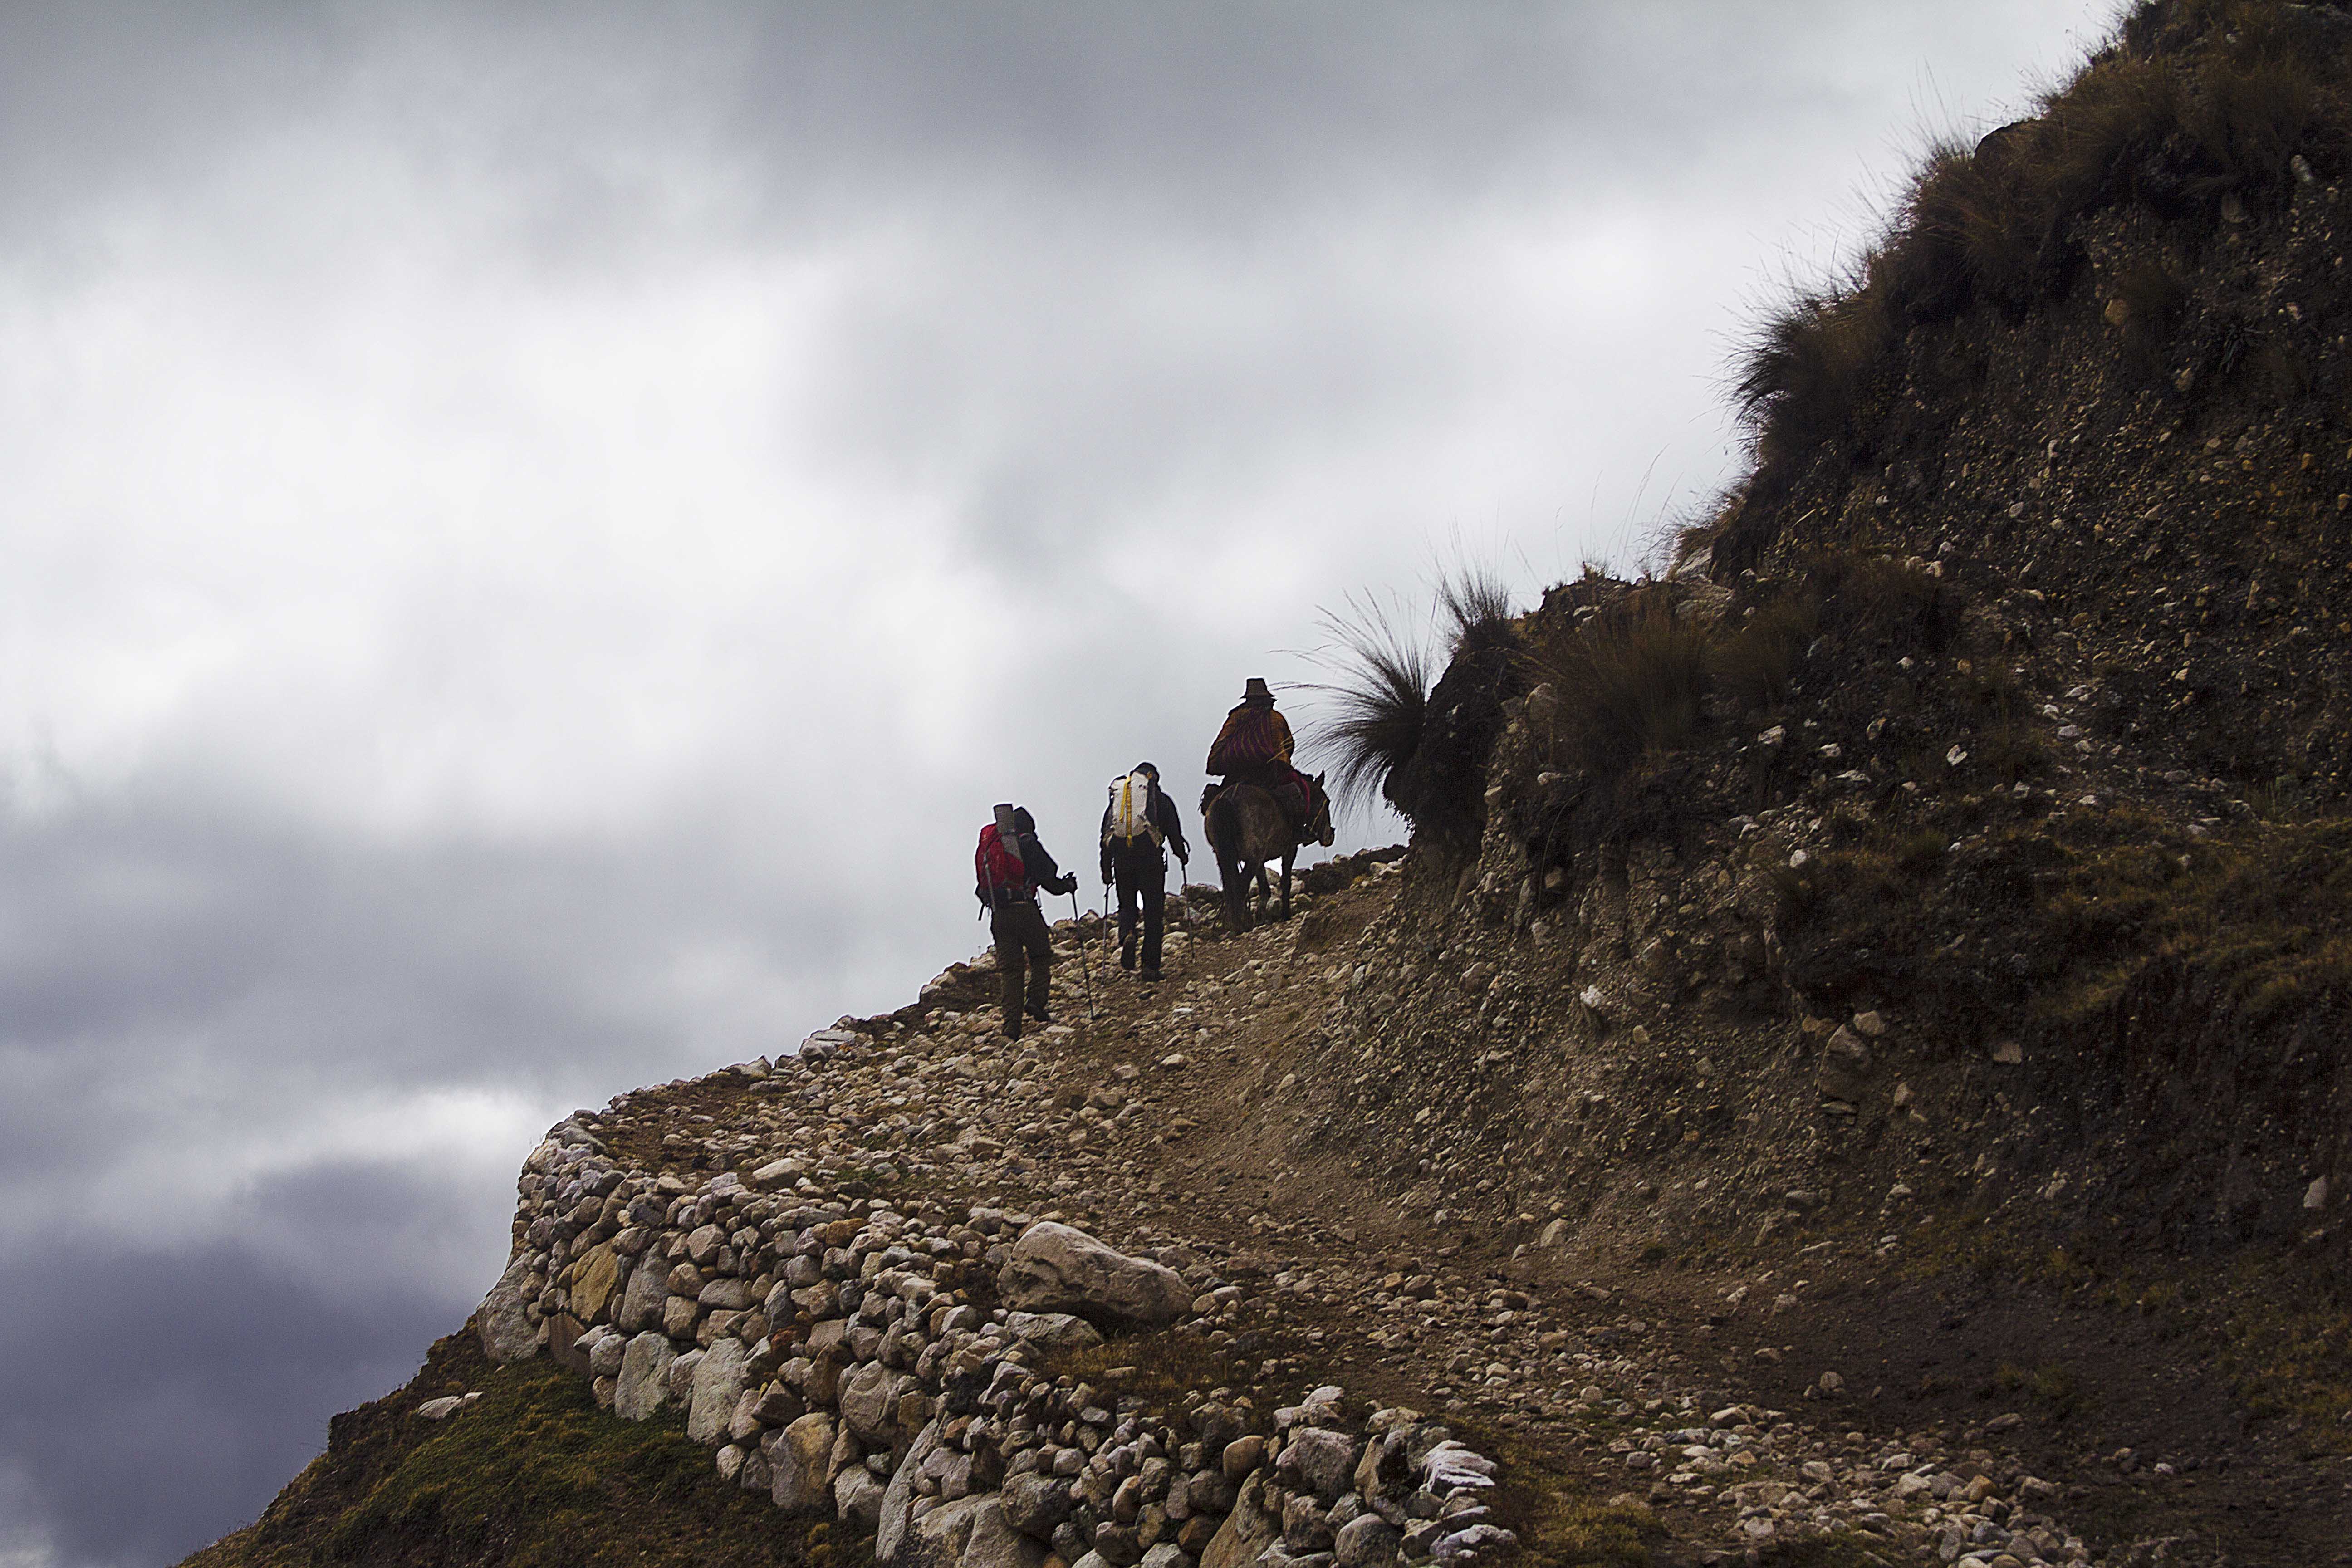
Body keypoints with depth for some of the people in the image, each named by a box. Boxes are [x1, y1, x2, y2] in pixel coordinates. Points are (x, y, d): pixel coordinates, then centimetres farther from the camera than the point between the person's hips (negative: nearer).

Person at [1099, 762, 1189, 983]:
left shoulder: (1115, 801, 20)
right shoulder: (1161, 800, 11)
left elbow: (1105, 838, 17)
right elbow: (1174, 832, 9)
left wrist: (1106, 871, 21)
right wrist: (1182, 856, 26)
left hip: (1122, 859, 3)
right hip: (1150, 857, -3)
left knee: (1127, 905, 18)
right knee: (1154, 911, 4)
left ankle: (1127, 935, -16)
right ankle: (1150, 967, 0)